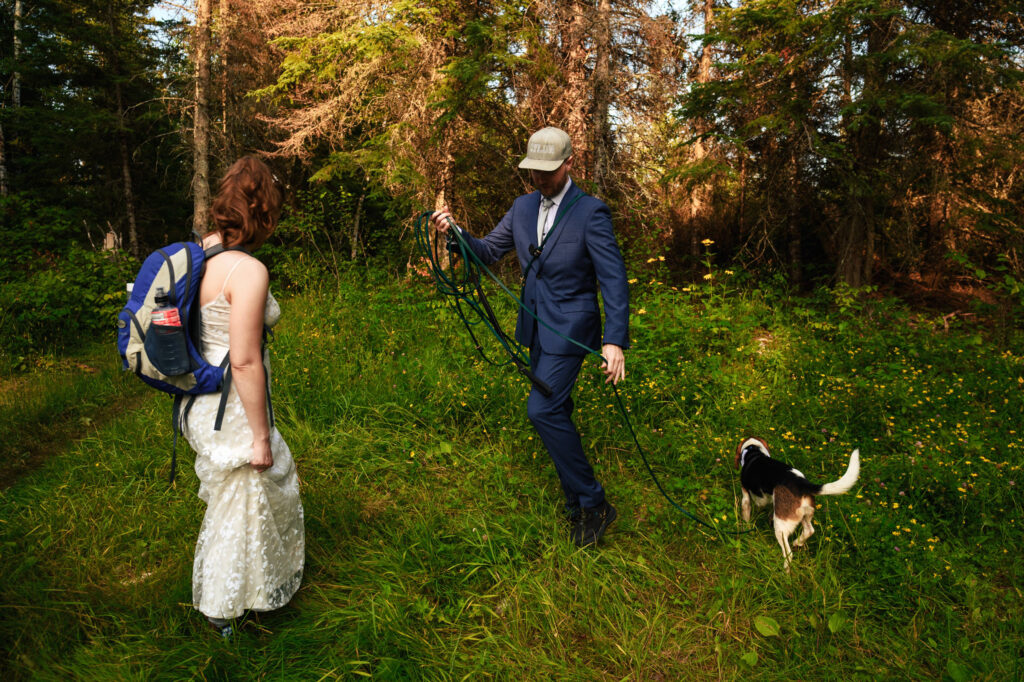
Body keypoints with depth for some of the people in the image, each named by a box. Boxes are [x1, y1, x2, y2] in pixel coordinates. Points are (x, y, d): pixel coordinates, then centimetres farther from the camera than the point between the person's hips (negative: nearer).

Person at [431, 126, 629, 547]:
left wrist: (615, 341, -28)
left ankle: (593, 504, -3)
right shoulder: (523, 207, 6)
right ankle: (578, 505, 26)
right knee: (556, 411, 12)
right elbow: (488, 252, 11)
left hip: (570, 327, -7)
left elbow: (614, 280, -18)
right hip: (536, 326, 7)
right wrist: (455, 233, -8)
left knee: (543, 409, -17)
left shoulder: (590, 213, -13)